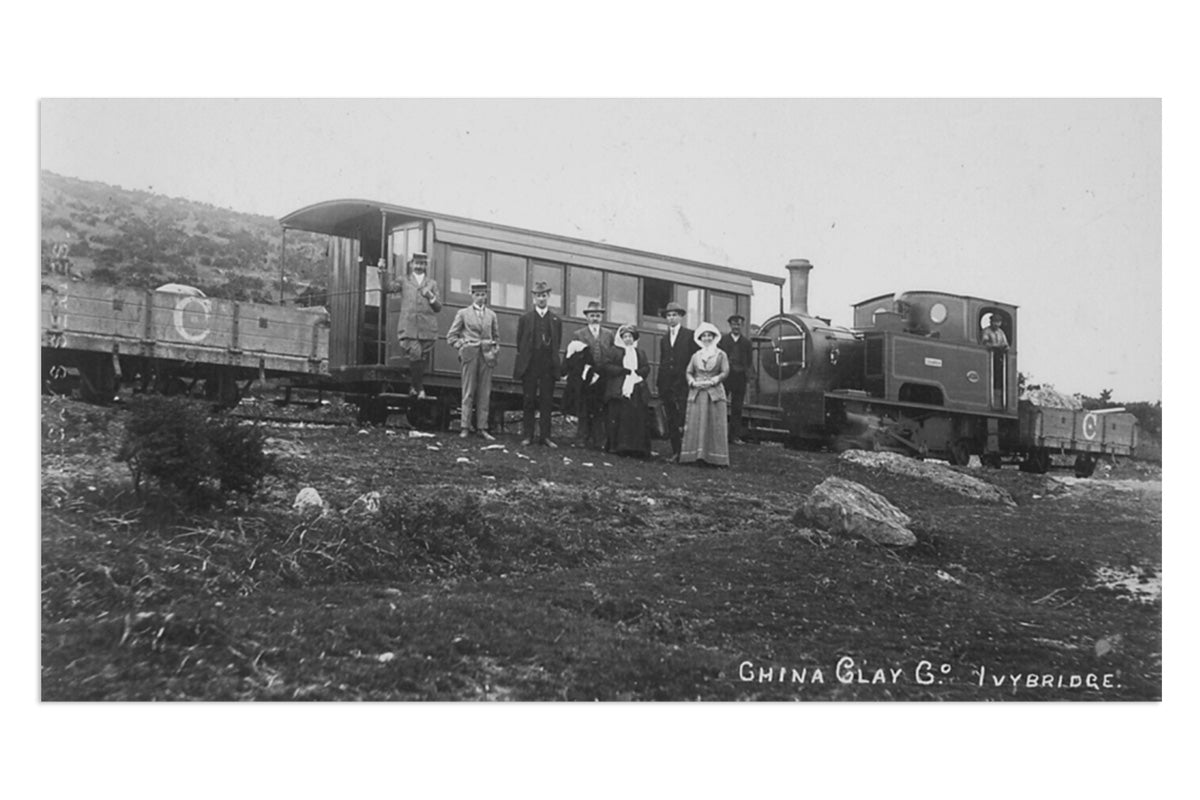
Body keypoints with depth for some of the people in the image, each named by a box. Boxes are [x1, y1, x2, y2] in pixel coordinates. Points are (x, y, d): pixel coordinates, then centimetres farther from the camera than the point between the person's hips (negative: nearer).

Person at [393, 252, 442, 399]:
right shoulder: (404, 281, 16)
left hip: (427, 328, 2)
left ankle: (414, 386, 18)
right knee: (415, 355, -17)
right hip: (408, 326, -2)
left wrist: (430, 296, -2)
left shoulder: (432, 283, 20)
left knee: (423, 359, 2)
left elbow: (438, 307, 16)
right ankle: (419, 387, -4)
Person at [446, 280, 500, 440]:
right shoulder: (463, 313, 7)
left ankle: (482, 428, 5)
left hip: (487, 356, 2)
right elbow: (451, 336, 8)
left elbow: (496, 337, 21)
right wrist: (462, 347, -2)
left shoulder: (491, 315, 14)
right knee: (468, 392, -2)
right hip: (470, 355, -2)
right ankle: (465, 427, 1)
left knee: (484, 394, 1)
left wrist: (495, 351, 7)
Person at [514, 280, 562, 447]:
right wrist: (523, 361, 5)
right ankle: (527, 435, 7)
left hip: (548, 367, 1)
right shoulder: (525, 318, 5)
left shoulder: (556, 320, 8)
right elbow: (519, 342, 7)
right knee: (529, 401, 2)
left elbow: (557, 343, 10)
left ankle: (545, 435, 6)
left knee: (547, 401, 1)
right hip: (529, 366, -1)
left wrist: (553, 361, 5)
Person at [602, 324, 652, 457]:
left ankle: (637, 448, -7)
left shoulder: (640, 352, 21)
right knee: (618, 419, -7)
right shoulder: (614, 350, 9)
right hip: (618, 390, -3)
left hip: (636, 389, 3)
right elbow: (608, 366, -3)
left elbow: (646, 368, 12)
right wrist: (625, 371, -10)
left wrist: (636, 372, -7)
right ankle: (617, 446, -5)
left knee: (637, 419, -6)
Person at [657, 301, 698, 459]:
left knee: (684, 420, -11)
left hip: (683, 385, -5)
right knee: (671, 421, 5)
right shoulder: (663, 339, 17)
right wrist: (660, 388, 12)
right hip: (667, 385, 5)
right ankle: (675, 451, 10)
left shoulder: (690, 335, 1)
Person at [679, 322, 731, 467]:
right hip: (696, 393, 3)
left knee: (715, 424, -5)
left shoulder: (721, 354, 6)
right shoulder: (696, 355, 16)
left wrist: (712, 381, -13)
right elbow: (689, 372, 12)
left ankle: (715, 458, -4)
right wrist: (693, 382, -8)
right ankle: (694, 454, -1)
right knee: (694, 424, -3)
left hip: (715, 392, -3)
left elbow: (725, 372, -1)